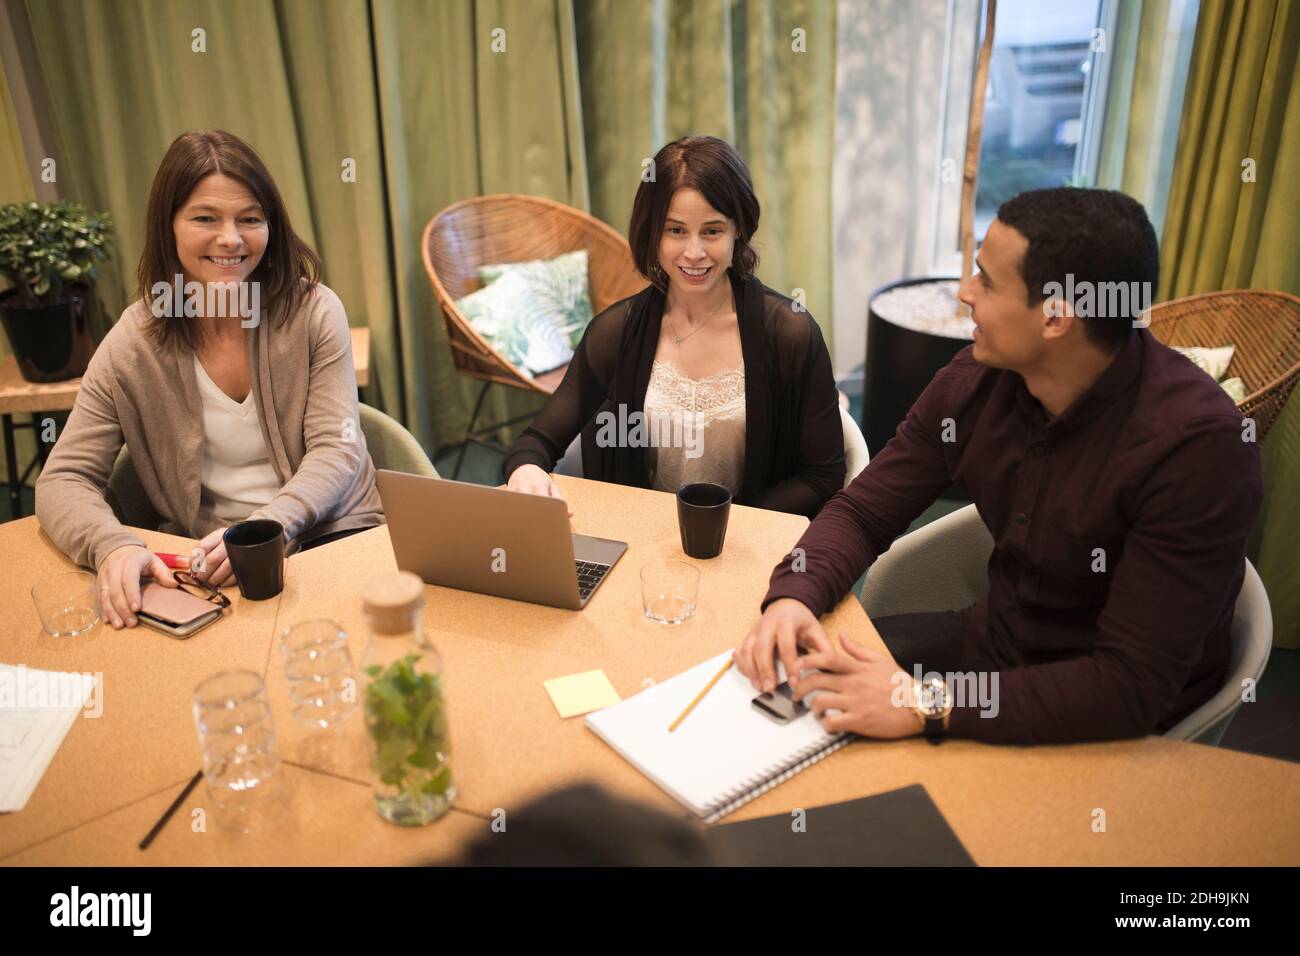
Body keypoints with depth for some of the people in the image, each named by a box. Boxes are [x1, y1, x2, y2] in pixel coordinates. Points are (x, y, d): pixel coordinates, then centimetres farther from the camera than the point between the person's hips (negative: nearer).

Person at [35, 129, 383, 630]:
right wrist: (113, 546, -24)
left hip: (332, 534, -2)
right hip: (208, 564, 2)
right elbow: (63, 480, 0)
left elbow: (336, 451, -9)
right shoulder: (134, 343, -2)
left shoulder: (314, 311, -4)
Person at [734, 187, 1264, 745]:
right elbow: (862, 512, -3)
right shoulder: (975, 381, -10)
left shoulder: (1197, 444, -28)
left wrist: (926, 705, -35)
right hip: (992, 640, 6)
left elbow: (1133, 685, -30)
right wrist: (793, 596, -24)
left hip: (1107, 731, -5)